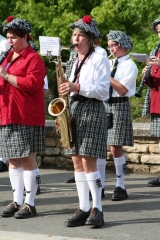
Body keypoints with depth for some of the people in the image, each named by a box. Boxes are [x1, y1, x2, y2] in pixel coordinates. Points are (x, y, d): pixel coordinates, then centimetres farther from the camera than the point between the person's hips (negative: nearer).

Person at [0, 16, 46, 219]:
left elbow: (32, 84, -19)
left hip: (26, 118, -8)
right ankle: (17, 201, 14)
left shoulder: (33, 59, -7)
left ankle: (30, 203, 0)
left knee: (28, 159, -4)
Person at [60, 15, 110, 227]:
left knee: (88, 161, -11)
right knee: (77, 162, 4)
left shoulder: (99, 60, -3)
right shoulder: (72, 63, 17)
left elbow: (103, 91, -11)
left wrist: (78, 87, -21)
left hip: (92, 110, -7)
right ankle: (83, 209, 7)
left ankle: (97, 209, -6)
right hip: (73, 110, 7)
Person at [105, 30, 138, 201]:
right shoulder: (111, 63, 16)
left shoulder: (129, 65, -6)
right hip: (104, 105, 7)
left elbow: (122, 90, -16)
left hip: (119, 106, -7)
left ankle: (120, 187, -4)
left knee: (115, 148, -10)